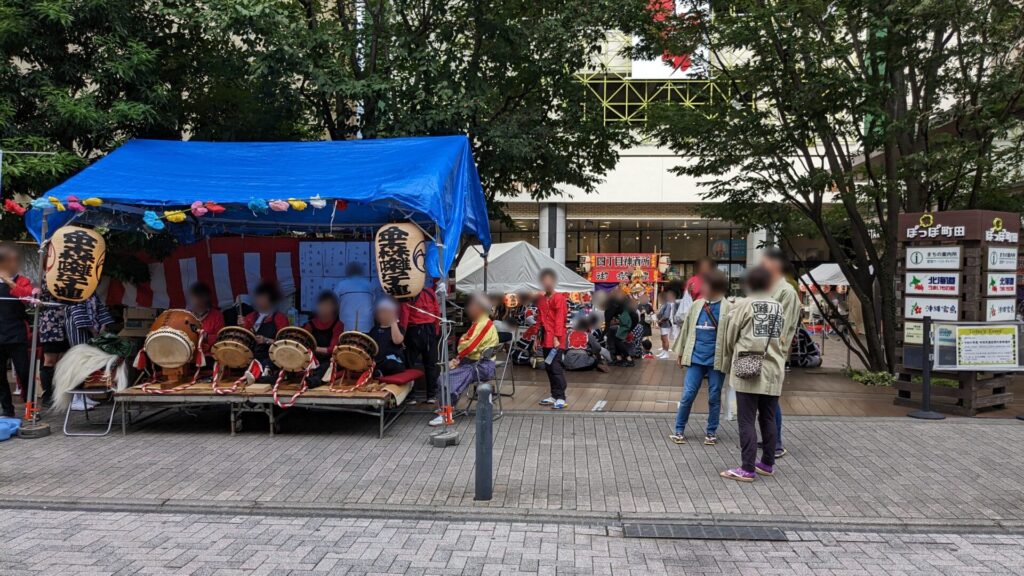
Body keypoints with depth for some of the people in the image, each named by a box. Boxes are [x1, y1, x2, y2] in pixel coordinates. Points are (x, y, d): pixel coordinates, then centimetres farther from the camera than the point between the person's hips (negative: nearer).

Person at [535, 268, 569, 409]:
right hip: (545, 339, 8)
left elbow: (559, 319, -12)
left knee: (556, 367, -11)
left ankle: (561, 398, -8)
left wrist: (556, 337, -18)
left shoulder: (559, 298, -6)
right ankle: (554, 396, 19)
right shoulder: (541, 299, 15)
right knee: (548, 367, 11)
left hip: (555, 339, -8)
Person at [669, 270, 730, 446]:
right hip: (696, 358, 3)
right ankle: (679, 430, 13)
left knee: (714, 397, 9)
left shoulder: (727, 307, -6)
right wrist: (681, 353, 13)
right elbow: (687, 328, 12)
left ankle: (711, 432, 23)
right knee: (688, 395, 1)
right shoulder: (697, 305, 6)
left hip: (716, 359, -3)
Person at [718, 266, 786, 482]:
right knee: (768, 419, 14)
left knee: (747, 421, -2)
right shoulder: (779, 307, 11)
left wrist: (727, 362, 17)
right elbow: (783, 339, 9)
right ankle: (768, 464, 23)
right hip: (773, 370, 5)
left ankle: (747, 469, -2)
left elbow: (729, 338, 3)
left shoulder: (742, 305, -2)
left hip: (747, 369, -5)